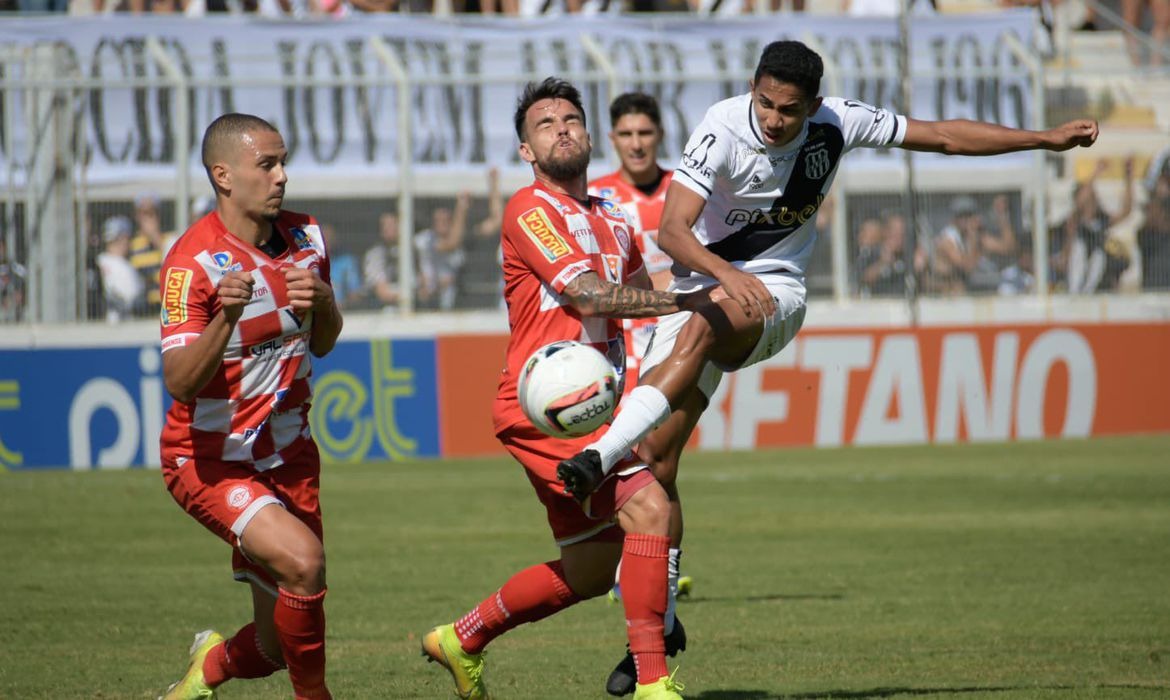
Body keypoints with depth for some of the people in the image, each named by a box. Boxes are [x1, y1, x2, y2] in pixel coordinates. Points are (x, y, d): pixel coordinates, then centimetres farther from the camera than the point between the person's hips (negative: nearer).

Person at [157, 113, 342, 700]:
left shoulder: (306, 238, 1)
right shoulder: (192, 262, -19)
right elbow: (180, 382, -27)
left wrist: (322, 302, -9)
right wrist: (226, 316, -43)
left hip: (287, 457, 6)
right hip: (209, 463, -6)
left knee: (280, 646, 6)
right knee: (301, 558, -31)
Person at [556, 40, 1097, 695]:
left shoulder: (836, 123, -9)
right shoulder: (723, 129, -17)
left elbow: (942, 134, 4)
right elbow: (672, 230, -26)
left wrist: (1047, 138, 6)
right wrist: (727, 272, -44)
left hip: (775, 292, 0)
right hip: (705, 282, 0)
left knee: (702, 326, -37)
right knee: (655, 459, -7)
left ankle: (602, 456, -46)